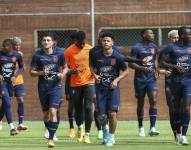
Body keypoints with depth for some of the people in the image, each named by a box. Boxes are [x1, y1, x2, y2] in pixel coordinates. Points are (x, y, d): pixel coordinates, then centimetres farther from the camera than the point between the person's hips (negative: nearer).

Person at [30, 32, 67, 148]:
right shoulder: (37, 55, 0)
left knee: (53, 112, -15)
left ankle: (51, 139, -17)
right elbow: (32, 72, 4)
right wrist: (41, 73, -15)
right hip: (43, 87, 2)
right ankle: (50, 133, 35)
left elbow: (65, 67, 14)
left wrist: (63, 74, -7)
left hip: (56, 87, -2)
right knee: (46, 113, 12)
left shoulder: (59, 54, -1)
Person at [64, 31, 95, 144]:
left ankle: (87, 134, -6)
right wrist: (72, 71, -13)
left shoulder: (90, 49, 0)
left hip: (89, 82, 0)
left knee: (88, 108, -10)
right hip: (75, 83, 0)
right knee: (78, 108, 9)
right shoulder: (69, 51, -4)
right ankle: (80, 127, 38)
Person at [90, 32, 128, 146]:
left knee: (112, 113, -12)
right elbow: (92, 66, 17)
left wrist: (117, 80, -11)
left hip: (113, 88, -2)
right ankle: (104, 129, 35)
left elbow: (126, 71, 2)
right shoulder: (96, 55, -1)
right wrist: (95, 75, -3)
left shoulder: (117, 57, -7)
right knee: (101, 116, 0)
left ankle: (111, 137, 8)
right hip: (100, 88, 2)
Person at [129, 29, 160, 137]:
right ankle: (141, 127, 23)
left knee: (153, 100, -14)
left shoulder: (154, 47, 10)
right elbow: (131, 63, -11)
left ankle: (152, 128, -18)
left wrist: (155, 69, 7)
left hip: (151, 79, 3)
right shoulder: (137, 48, -8)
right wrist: (143, 68, -25)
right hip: (140, 79, -3)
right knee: (140, 103, 7)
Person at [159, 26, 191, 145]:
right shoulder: (171, 48, 0)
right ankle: (178, 133, 25)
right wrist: (175, 67, -15)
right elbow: (162, 63, -1)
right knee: (177, 108, 8)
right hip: (176, 80, 0)